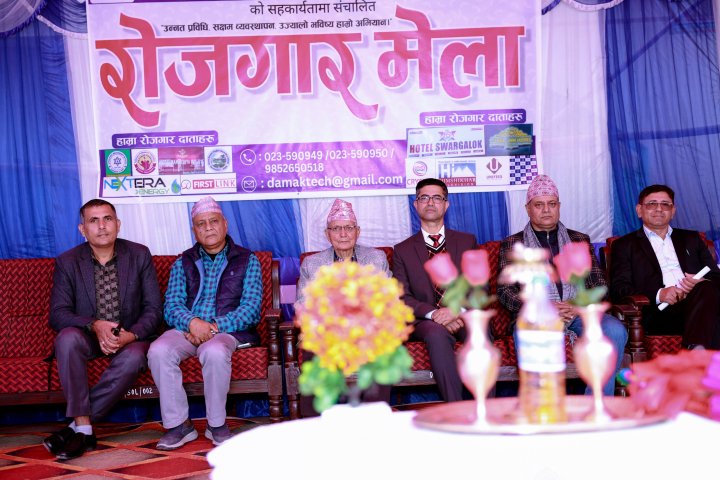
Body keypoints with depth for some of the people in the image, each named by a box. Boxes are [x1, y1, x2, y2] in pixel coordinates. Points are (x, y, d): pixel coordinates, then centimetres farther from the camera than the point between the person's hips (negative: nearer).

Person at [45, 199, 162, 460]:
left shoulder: (139, 255, 0)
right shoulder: (67, 262, -1)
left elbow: (153, 308, -2)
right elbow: (58, 314, -8)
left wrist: (132, 335, -22)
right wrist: (94, 326, -27)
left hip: (131, 337, 0)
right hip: (88, 338, 1)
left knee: (133, 357, -35)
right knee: (67, 337, -34)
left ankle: (75, 427, -26)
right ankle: (84, 428, -31)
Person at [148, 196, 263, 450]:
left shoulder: (247, 260, 12)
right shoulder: (183, 263, 19)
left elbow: (251, 307, -1)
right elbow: (172, 305, 7)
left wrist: (215, 326, -16)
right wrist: (192, 322, -17)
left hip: (228, 330, -3)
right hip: (187, 328, 3)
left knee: (214, 352, -38)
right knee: (159, 351, -30)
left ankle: (217, 424, -19)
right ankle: (178, 424, -19)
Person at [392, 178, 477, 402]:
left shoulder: (467, 241, 16)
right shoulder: (403, 250, 13)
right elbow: (402, 297, 4)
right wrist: (434, 313, -16)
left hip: (464, 317, 1)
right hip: (425, 322, -1)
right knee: (437, 334, -36)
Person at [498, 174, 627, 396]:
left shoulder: (580, 241, 24)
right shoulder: (512, 245, 18)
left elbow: (599, 284, 15)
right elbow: (505, 291, 6)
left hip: (578, 312, 3)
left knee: (615, 331, -30)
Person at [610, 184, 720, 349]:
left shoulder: (691, 239, 31)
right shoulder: (625, 245, 19)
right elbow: (618, 289, 4)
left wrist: (701, 284, -5)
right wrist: (658, 294, -14)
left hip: (696, 302, 4)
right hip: (658, 313, -4)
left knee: (706, 289, -35)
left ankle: (696, 350, -50)